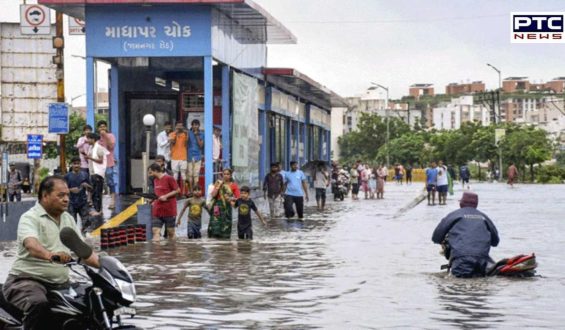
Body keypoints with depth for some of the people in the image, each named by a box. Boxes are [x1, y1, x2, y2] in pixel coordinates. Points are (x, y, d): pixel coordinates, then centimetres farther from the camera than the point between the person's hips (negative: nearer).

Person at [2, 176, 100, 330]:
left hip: (60, 283, 7)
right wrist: (50, 255, -51)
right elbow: (31, 245, -30)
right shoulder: (30, 218, -9)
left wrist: (102, 264, -6)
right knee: (39, 305, -37)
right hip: (27, 280, -7)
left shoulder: (68, 219, 15)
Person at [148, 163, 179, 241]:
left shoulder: (169, 178, -9)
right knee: (155, 231, -5)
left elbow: (177, 190, -9)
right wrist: (154, 201, 7)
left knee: (170, 231, 5)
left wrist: (166, 196, -17)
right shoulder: (155, 180, 12)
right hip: (157, 211, 6)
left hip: (169, 210, -6)